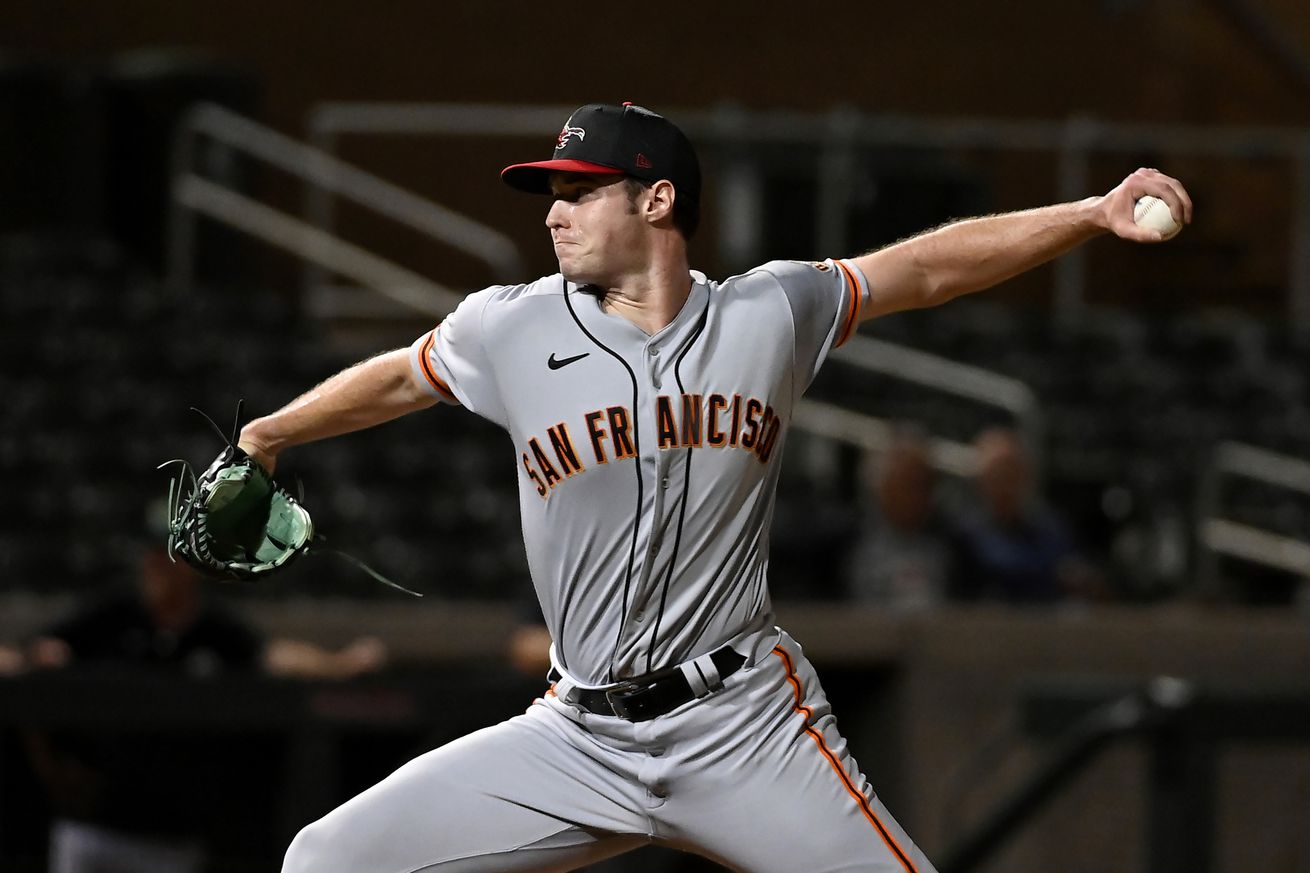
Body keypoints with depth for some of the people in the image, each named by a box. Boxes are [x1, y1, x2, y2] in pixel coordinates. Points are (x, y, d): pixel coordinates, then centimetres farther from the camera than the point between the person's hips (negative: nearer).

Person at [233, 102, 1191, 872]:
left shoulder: (770, 312, 1)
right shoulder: (510, 329, 1)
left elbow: (931, 268, 5)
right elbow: (394, 380, 18)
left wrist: (1095, 212, -3)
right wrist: (259, 440, 31)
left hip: (746, 731, -1)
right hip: (578, 739, 1)